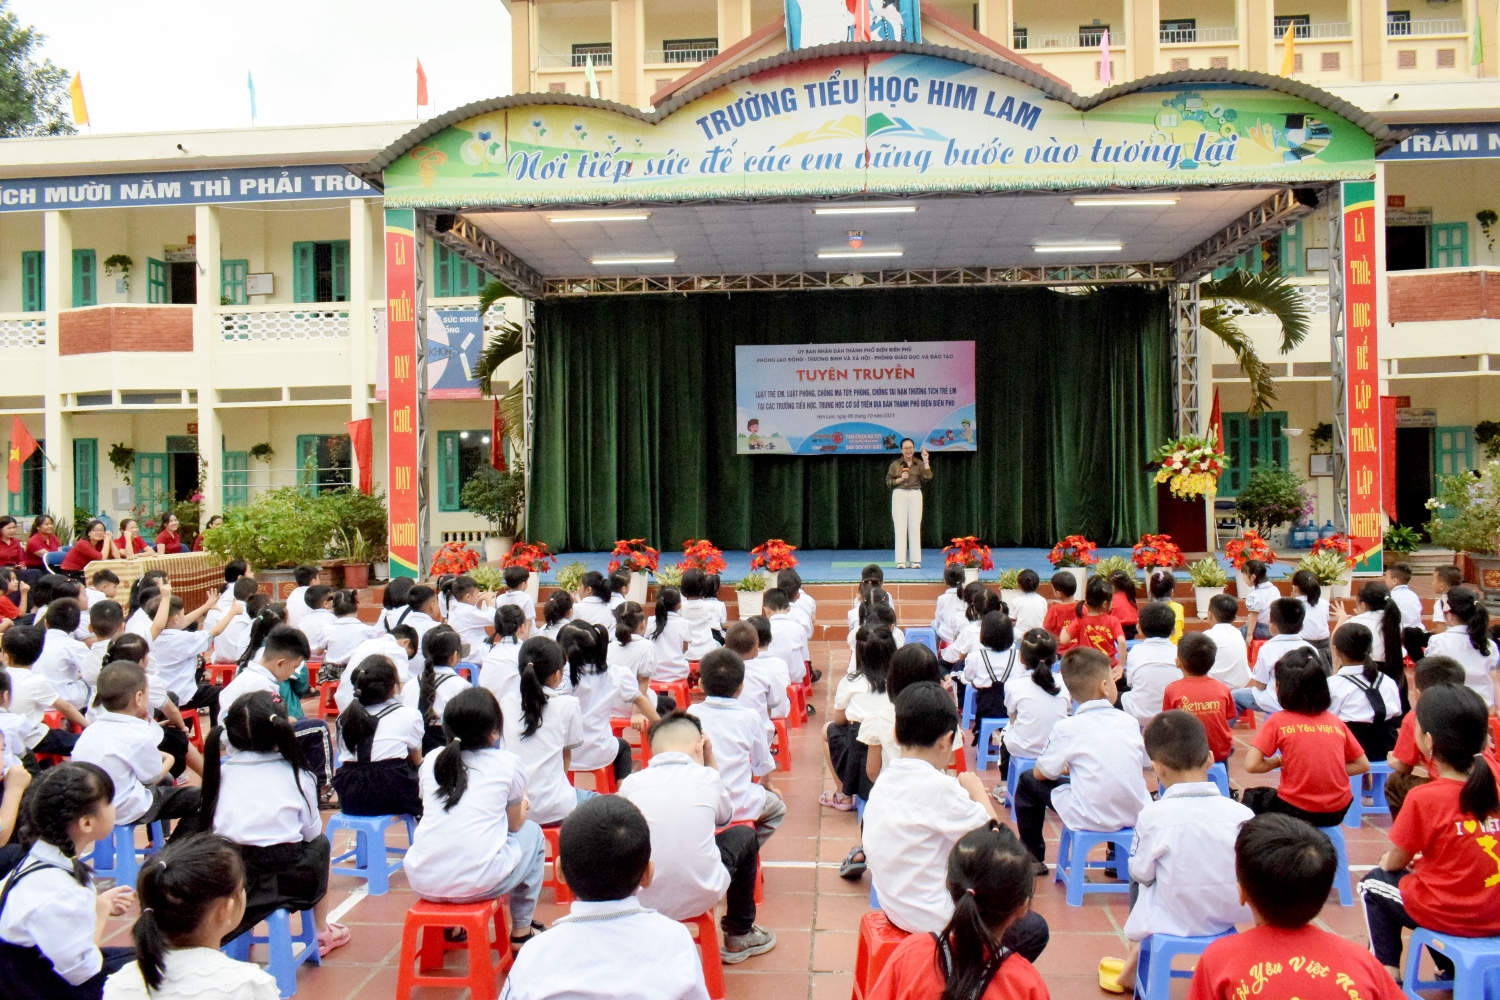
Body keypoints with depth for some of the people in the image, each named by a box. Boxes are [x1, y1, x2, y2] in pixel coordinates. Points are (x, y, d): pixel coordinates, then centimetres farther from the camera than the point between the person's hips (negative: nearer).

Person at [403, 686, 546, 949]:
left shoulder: (431, 761, 11)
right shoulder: (507, 763, 2)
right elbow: (515, 824, 15)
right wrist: (523, 805, 38)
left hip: (422, 883, 4)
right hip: (477, 884, -4)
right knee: (532, 833, 23)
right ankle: (521, 931, 28)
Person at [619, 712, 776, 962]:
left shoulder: (631, 783, 0)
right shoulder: (706, 777, 0)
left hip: (641, 902, 2)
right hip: (699, 898, -1)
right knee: (744, 836, 25)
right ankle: (739, 935, 37)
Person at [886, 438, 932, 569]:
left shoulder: (919, 464, 7)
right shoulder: (895, 464, 5)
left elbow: (927, 478, -7)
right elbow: (888, 482, 3)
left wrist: (926, 461, -10)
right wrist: (900, 479, -12)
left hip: (915, 495, 1)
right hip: (899, 495, -1)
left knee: (915, 527, 1)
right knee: (900, 528, -2)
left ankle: (915, 560, 5)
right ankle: (900, 561, 0)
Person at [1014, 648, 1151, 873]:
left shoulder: (1067, 728, -11)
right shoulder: (1129, 721, -1)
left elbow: (1041, 773, -2)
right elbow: (1147, 766, 13)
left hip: (1089, 819, -4)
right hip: (1136, 816, 4)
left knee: (1028, 781, 16)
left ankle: (1033, 858, 23)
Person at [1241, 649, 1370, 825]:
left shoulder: (1278, 721, -7)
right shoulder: (1335, 721, 5)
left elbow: (1251, 765, -14)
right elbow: (1363, 765, 9)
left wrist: (1278, 762, 3)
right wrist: (1328, 772, 10)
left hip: (1297, 810, -5)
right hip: (1337, 811, 5)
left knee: (1246, 798, 25)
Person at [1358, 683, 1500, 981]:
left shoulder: (1424, 799, -22)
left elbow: (1394, 863, -6)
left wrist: (1387, 861, 12)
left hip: (1447, 916, -5)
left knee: (1373, 884, 22)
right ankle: (1452, 972, 33)